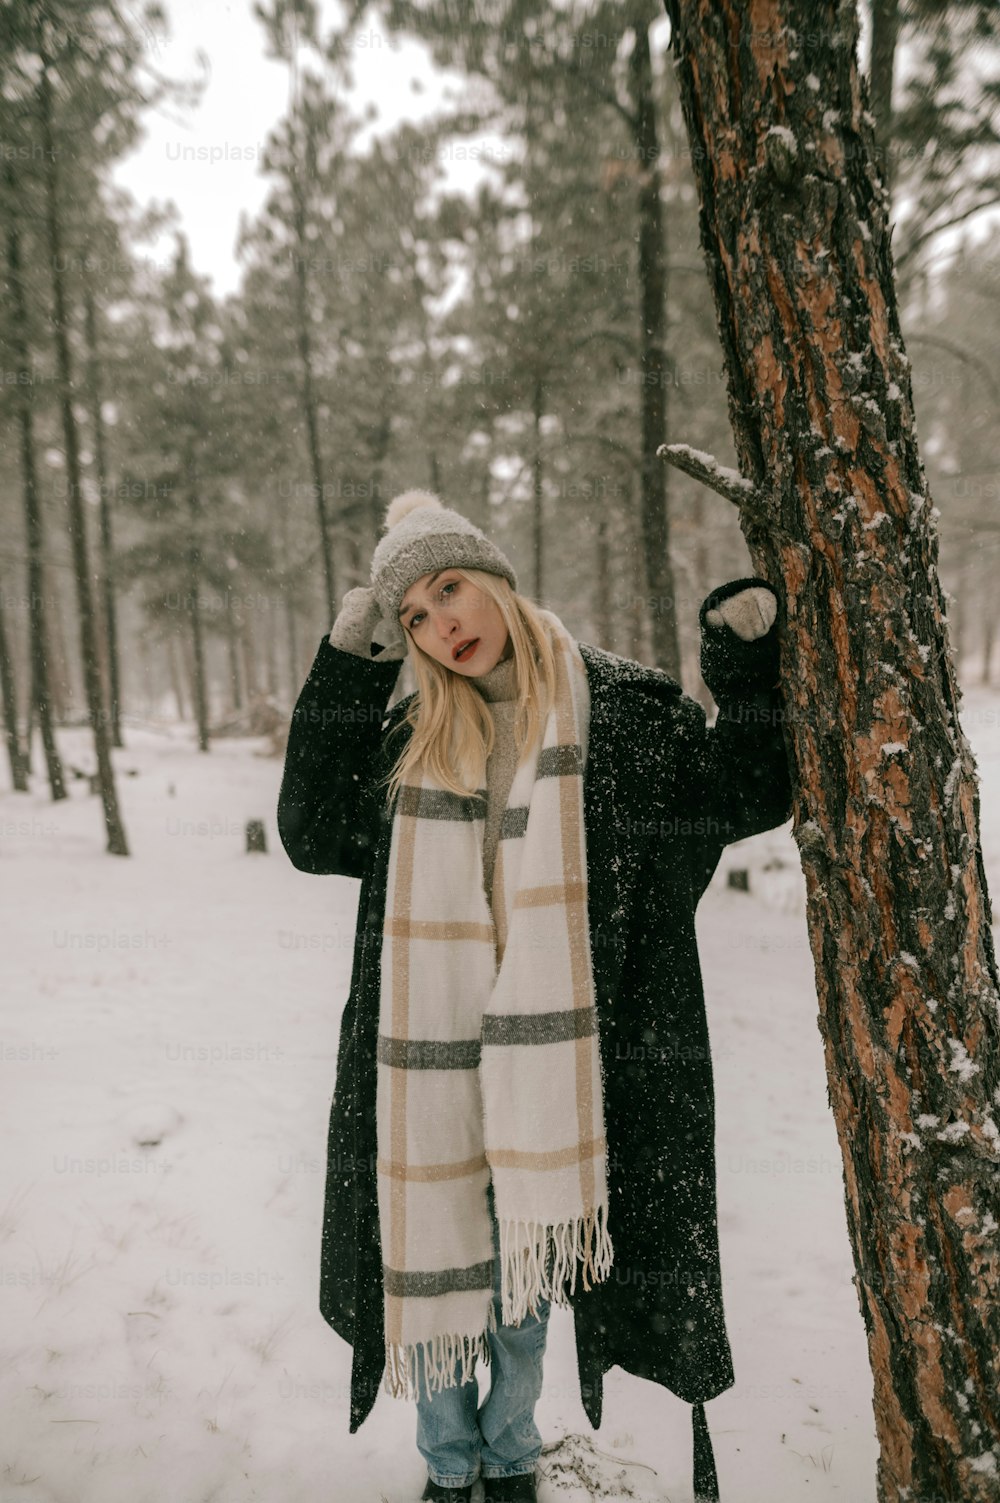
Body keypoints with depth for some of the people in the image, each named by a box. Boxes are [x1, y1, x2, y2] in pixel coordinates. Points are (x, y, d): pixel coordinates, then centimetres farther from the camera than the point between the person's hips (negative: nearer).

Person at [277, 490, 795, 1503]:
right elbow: (313, 834, 1)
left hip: (546, 1052, -2)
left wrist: (747, 661, -14)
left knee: (526, 1260, 14)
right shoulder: (412, 736, 7)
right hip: (429, 1054, 2)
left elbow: (746, 795, 0)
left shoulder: (617, 705, -1)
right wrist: (346, 667, -3)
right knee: (433, 1253, 12)